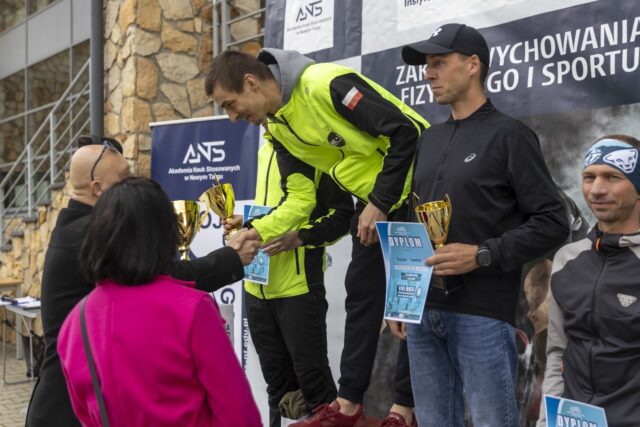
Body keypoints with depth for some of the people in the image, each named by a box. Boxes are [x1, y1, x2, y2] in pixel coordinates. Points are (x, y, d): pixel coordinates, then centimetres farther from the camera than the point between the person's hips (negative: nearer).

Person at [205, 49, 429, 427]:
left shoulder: (325, 84, -26)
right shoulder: (277, 126, 0)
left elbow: (406, 130, -26)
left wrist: (380, 203, -21)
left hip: (415, 190, -8)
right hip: (372, 202, 8)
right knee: (361, 295, 9)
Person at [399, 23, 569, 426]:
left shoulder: (509, 134, -2)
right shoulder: (430, 138, 16)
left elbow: (553, 223, -7)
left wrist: (483, 255, -18)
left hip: (482, 314, -6)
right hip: (423, 310, 6)